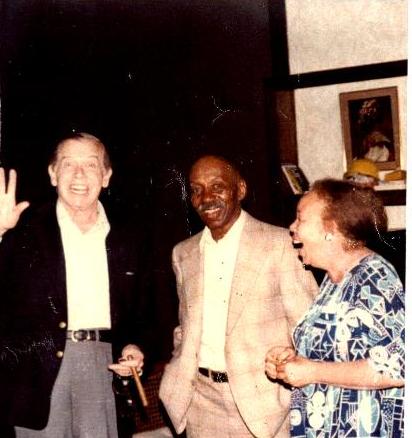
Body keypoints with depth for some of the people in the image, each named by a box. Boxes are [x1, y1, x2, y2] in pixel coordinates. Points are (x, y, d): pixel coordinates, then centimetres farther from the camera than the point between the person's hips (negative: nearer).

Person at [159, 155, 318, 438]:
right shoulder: (183, 253, 9)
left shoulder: (280, 243, -7)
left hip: (261, 398, -4)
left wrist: (295, 396, -11)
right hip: (202, 400, 4)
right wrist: (179, 377, 5)